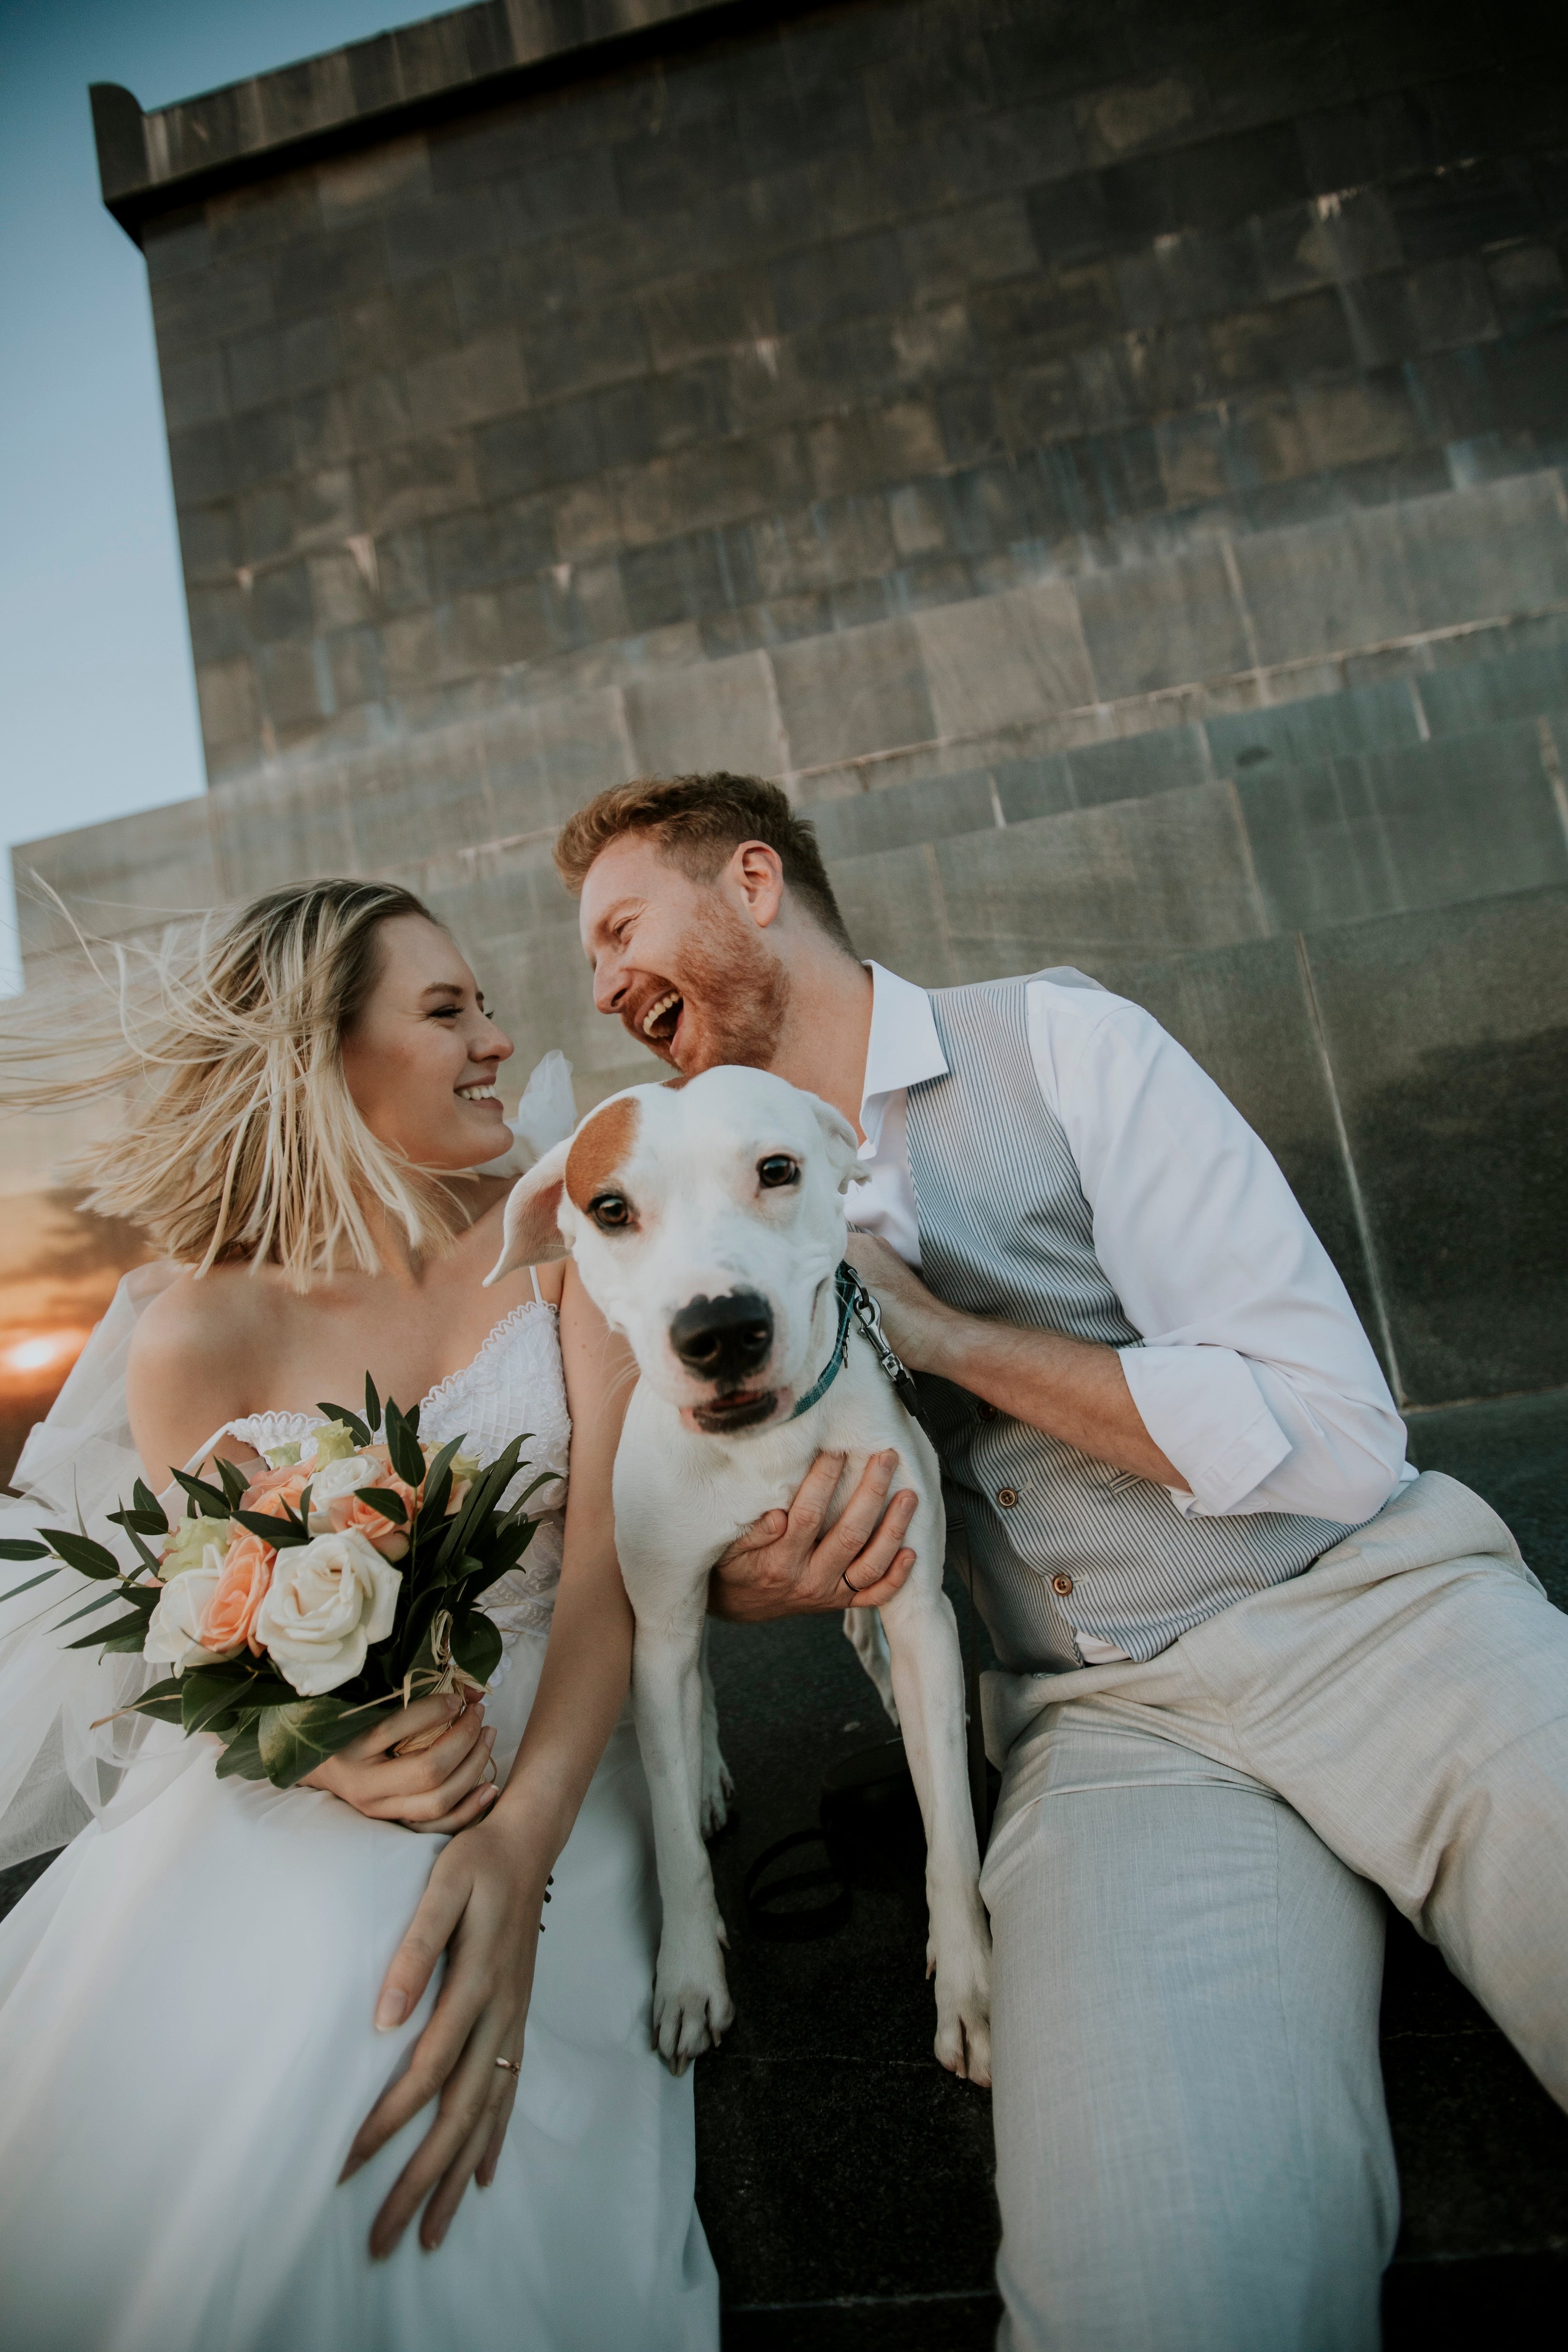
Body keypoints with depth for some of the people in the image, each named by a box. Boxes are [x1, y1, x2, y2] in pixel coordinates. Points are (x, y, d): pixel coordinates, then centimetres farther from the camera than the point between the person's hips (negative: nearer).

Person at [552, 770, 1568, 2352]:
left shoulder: (1055, 1041, -2)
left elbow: (1332, 1434, -9)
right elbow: (700, 1559, 17)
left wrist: (944, 1332, -10)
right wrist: (774, 1571, -7)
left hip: (1372, 1610, -1)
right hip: (1106, 1723, 2)